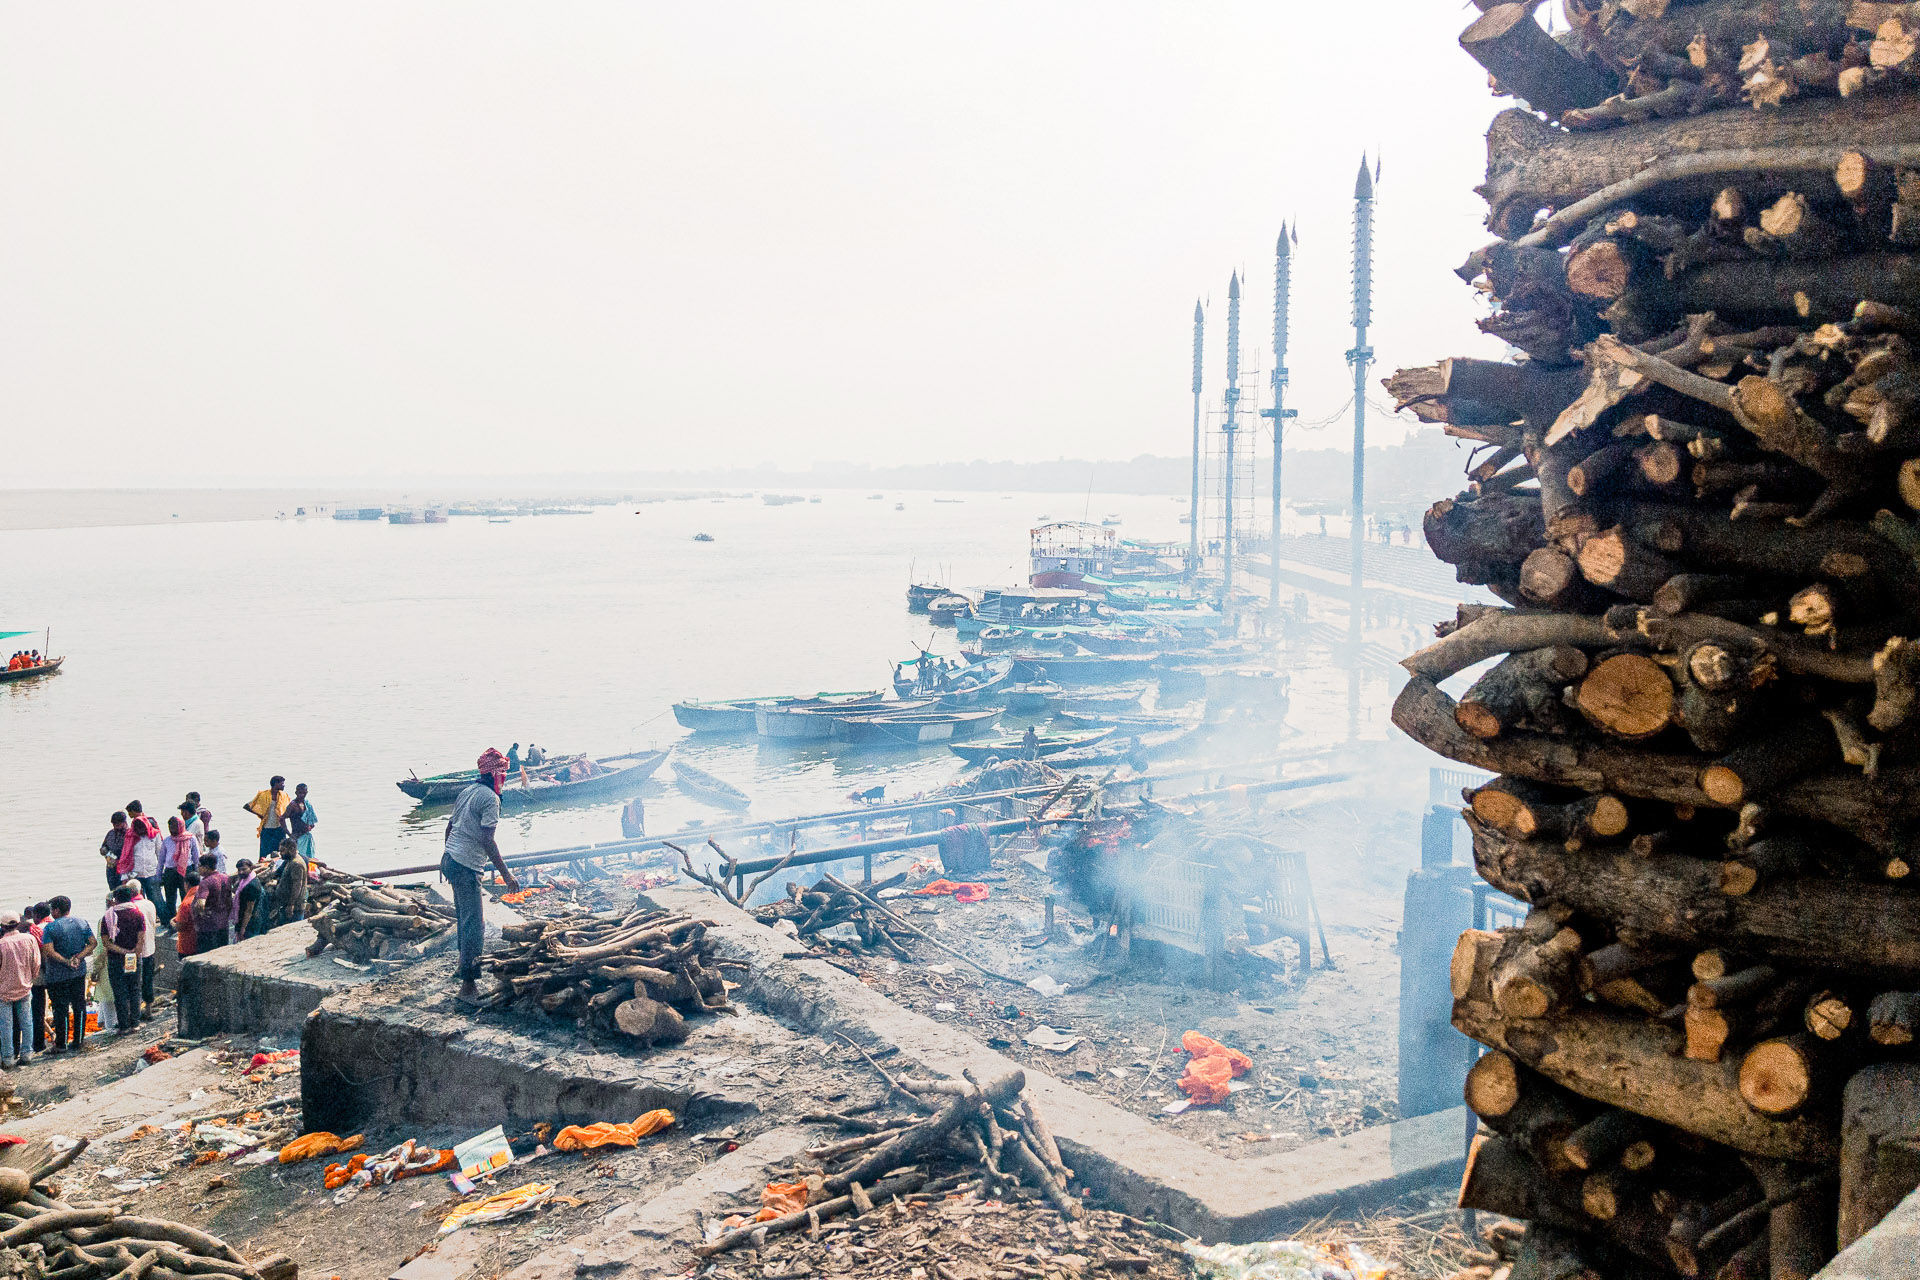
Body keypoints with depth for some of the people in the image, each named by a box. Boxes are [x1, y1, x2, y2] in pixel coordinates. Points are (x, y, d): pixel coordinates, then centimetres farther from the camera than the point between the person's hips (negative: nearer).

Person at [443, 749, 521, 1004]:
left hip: (451, 860, 10)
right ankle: (469, 983, -6)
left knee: (464, 915, 27)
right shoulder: (490, 798, -17)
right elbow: (487, 840, -22)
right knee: (473, 924, -7)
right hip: (466, 867, -10)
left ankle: (465, 960, 45)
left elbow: (450, 824, 20)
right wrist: (506, 873, -22)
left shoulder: (468, 790, 11)